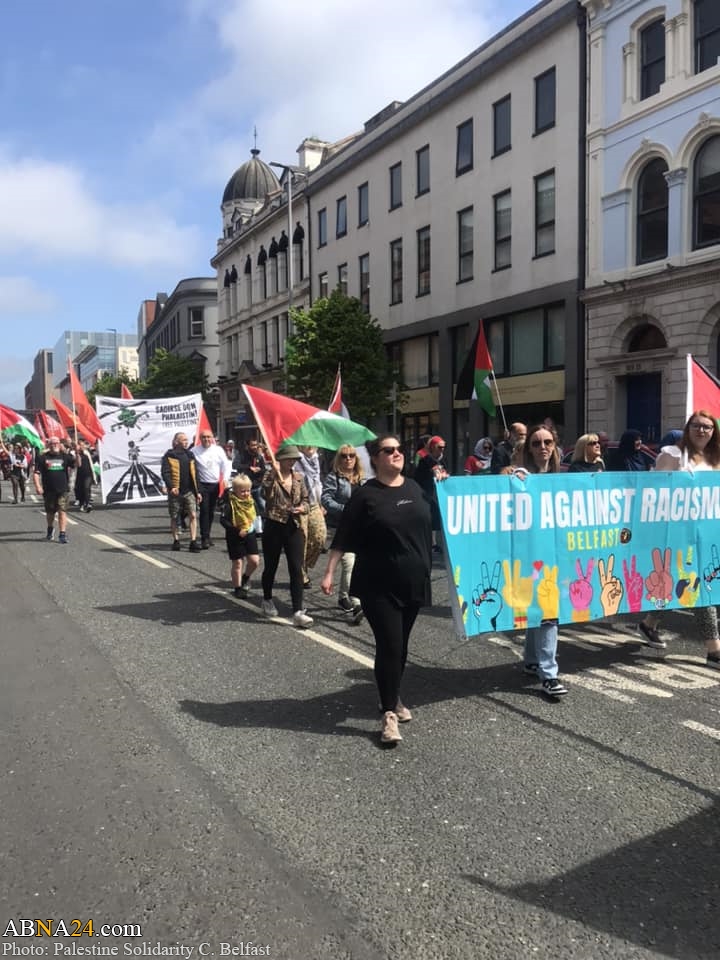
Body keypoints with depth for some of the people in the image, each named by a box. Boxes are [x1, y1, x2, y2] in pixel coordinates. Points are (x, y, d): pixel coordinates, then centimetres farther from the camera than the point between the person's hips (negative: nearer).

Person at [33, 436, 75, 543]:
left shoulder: (65, 456, 5)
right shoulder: (43, 457, 1)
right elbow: (36, 473, -1)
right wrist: (38, 486, -13)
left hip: (62, 490, -1)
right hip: (48, 490, 1)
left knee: (62, 511, -9)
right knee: (50, 512, 16)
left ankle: (62, 534, -10)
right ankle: (50, 529, 42)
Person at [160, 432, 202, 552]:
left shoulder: (189, 455, 14)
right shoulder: (169, 456, -3)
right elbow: (165, 472, -12)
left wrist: (197, 491, 13)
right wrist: (171, 486, -26)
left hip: (189, 491, 4)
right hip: (176, 492, -4)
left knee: (193, 515, -7)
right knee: (175, 518, 7)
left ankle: (193, 542, -7)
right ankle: (176, 541, 20)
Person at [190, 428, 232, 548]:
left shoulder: (218, 449, 6)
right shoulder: (195, 451, -4)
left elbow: (226, 464, 7)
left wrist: (225, 479, -6)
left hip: (216, 485, 4)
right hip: (202, 485, -4)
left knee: (211, 511, 11)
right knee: (204, 511, -10)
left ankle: (207, 535, 23)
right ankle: (204, 538, -9)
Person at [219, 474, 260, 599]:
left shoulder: (250, 500, 2)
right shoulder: (230, 503, -17)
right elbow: (223, 520, -22)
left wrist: (254, 526, 3)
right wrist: (237, 531, -27)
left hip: (249, 534, 5)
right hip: (235, 537, -5)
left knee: (254, 560, -1)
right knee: (237, 563, 5)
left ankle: (245, 578, 27)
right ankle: (238, 587, 20)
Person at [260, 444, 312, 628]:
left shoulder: (299, 477, 8)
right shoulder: (270, 476, -4)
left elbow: (305, 500, 12)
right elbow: (266, 495, -23)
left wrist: (303, 508, -9)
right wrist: (275, 475, -26)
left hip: (294, 527, 3)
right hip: (274, 526, -3)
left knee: (296, 569, -7)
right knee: (271, 567, 13)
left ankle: (298, 612, -9)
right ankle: (267, 601, 37)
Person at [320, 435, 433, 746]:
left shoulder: (414, 487, 6)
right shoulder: (366, 494, -7)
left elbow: (429, 523, 22)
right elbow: (343, 536, -8)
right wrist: (329, 573, -11)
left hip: (413, 582, 5)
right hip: (379, 585, -5)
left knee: (401, 645, 14)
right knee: (389, 646, -6)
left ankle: (393, 697, 32)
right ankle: (389, 713, 3)